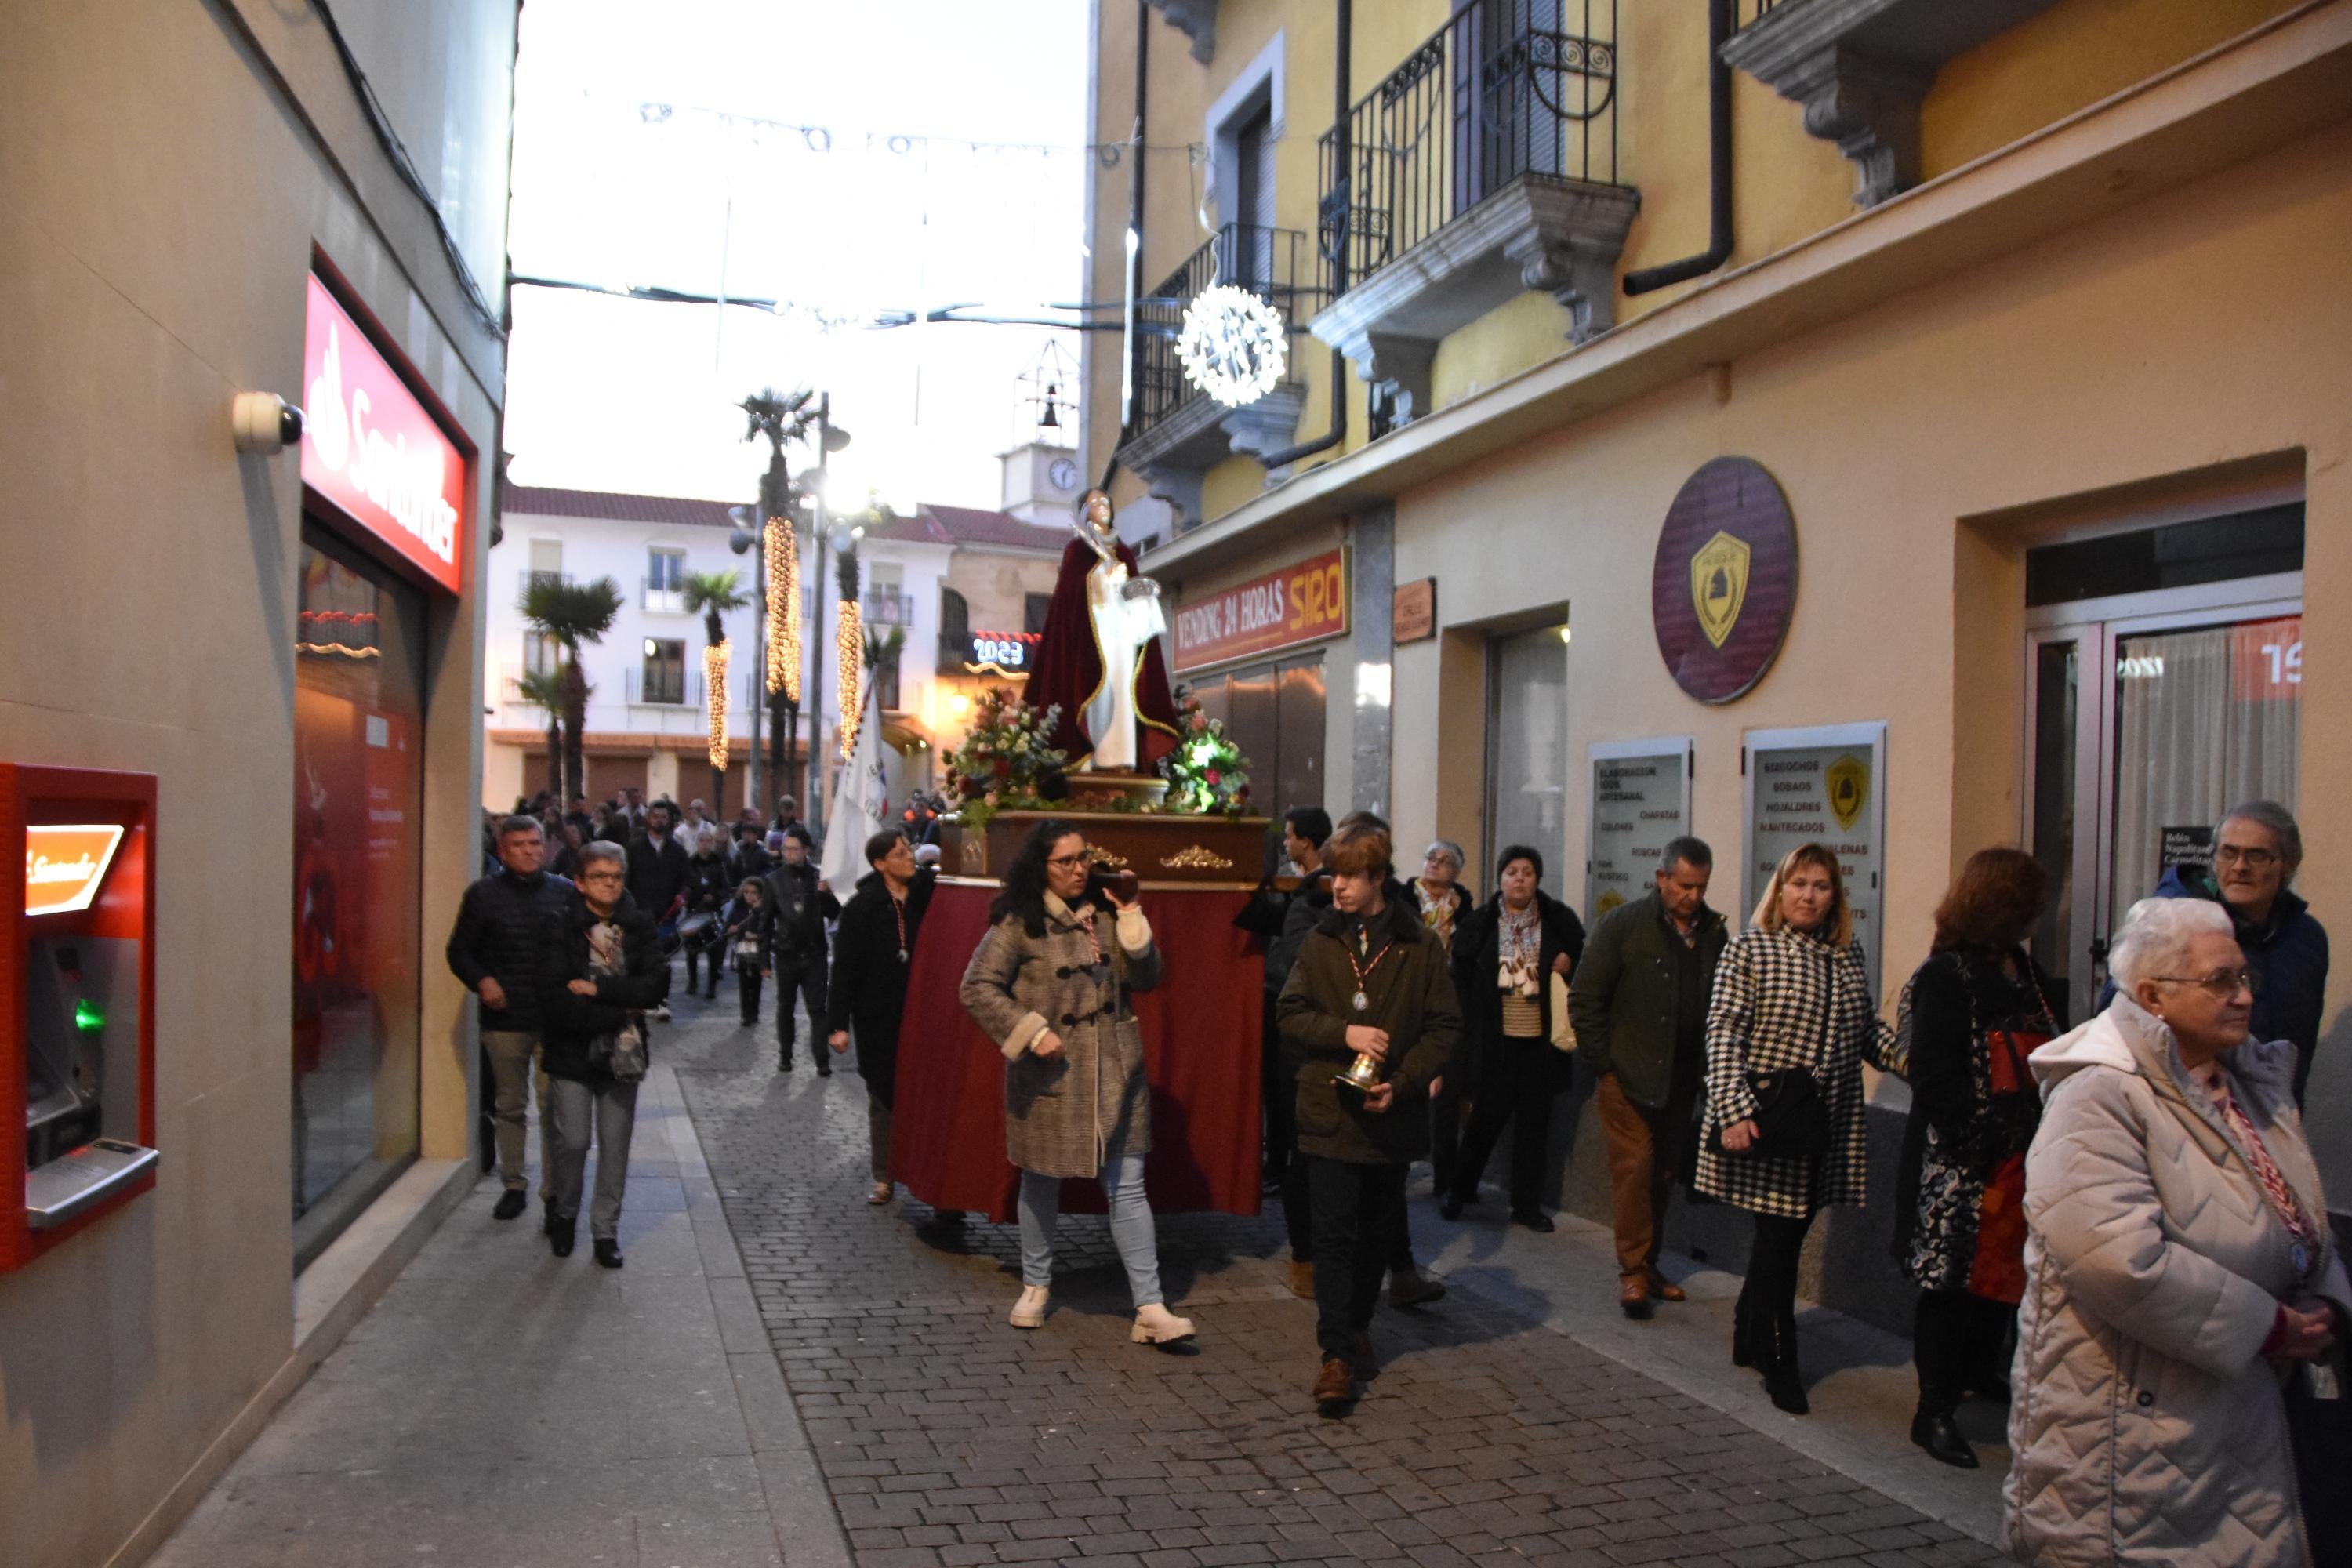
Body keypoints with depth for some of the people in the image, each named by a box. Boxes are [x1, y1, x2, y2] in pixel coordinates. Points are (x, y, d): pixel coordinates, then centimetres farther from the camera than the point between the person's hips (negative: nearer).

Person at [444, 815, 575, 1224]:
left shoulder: (565, 893, 4)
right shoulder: (483, 894, 2)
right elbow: (459, 951, 6)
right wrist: (482, 981, -11)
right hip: (504, 1018, 0)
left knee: (554, 1106, 0)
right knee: (509, 1105, 11)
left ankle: (555, 1191, 9)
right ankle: (513, 1186, 23)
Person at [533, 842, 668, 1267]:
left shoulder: (640, 925, 2)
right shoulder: (559, 926, -6)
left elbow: (656, 986, -9)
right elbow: (556, 998, -15)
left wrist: (597, 989, -16)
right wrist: (621, 1012, -13)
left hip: (622, 1054, 2)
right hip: (573, 1053, -2)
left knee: (616, 1145, 5)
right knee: (573, 1141, 0)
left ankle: (606, 1229, 19)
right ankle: (564, 1215, 26)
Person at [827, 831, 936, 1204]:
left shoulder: (927, 896, -1)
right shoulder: (862, 907, -6)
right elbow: (845, 968, -7)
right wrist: (838, 1024, -9)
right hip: (878, 1018, -1)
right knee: (883, 1095, 8)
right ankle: (883, 1177, 18)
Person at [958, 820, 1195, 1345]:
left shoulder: (1104, 913, 5)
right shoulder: (1019, 923, -8)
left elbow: (1146, 978, 4)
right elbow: (977, 987, -10)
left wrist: (1132, 921, -9)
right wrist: (1032, 1032, -16)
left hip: (1113, 1071, 3)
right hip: (1050, 1074, -3)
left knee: (1127, 1187, 1)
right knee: (1042, 1183, 13)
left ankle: (1151, 1309, 3)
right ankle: (1036, 1287, 34)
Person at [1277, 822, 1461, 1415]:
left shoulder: (1420, 945, -3)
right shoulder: (1320, 940, 1)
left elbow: (1444, 1026, -1)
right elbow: (1289, 1013, 2)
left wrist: (1401, 1084, -12)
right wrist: (1344, 1033, -15)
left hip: (1392, 1115, 1)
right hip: (1329, 1110, -1)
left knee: (1379, 1232, 14)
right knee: (1334, 1233, -6)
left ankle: (1357, 1327, 34)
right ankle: (1335, 1354, -2)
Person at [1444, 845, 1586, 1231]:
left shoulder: (1560, 921, 2)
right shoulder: (1479, 924, -1)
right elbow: (1460, 982, 1)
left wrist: (1570, 963, -7)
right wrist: (1468, 1030, -5)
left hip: (1540, 1039, 2)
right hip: (1494, 1039, -2)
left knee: (1534, 1121, 8)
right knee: (1487, 1116, 2)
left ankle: (1527, 1205, 19)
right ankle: (1460, 1190, 23)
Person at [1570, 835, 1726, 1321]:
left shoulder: (1713, 931, 4)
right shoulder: (1623, 925, -7)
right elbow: (1584, 998, -5)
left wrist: (1710, 1067, 4)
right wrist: (1601, 1061, -8)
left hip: (1681, 1079, 4)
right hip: (1629, 1078, -4)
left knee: (1664, 1173, 10)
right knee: (1635, 1168, -5)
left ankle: (1647, 1264, 22)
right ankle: (1632, 1273, 4)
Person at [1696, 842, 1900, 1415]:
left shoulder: (1848, 956, 10)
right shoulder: (1749, 948, -6)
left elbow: (1869, 1031, 17)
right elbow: (1723, 1032, -11)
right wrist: (1734, 1110, -20)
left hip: (1829, 1128, 5)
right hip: (1768, 1122, -5)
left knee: (1786, 1233, 12)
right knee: (1779, 1237, -2)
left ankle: (1749, 1337, 29)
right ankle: (1779, 1362, 10)